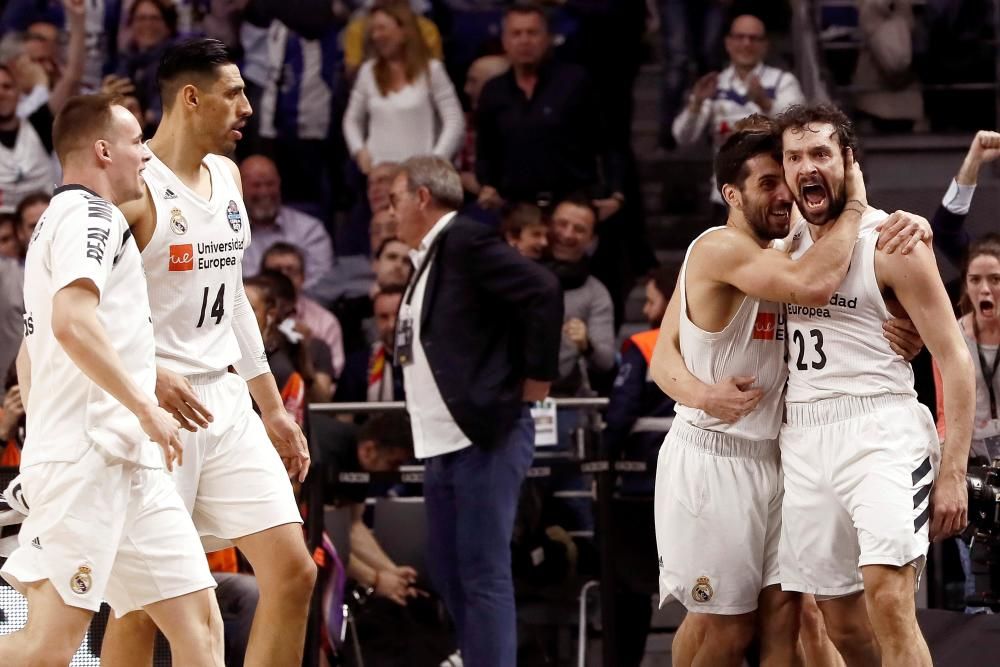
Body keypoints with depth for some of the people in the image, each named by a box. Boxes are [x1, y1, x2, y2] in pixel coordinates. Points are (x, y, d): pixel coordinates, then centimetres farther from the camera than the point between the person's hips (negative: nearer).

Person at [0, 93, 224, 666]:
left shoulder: (61, 220, 26)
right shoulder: (89, 214, -6)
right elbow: (72, 321, -22)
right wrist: (146, 407, -19)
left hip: (130, 466, 10)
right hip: (87, 461, -10)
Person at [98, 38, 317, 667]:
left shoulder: (228, 175, 13)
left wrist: (273, 407, 20)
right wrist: (150, 377, -28)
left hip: (226, 402, 8)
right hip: (152, 406, -8)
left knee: (294, 573, 0)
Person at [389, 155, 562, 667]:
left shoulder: (467, 242, -10)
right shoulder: (428, 259, 19)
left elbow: (543, 292, -20)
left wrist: (536, 377, -15)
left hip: (486, 438, -10)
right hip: (443, 446, 10)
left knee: (484, 576, -11)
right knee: (449, 574, 13)